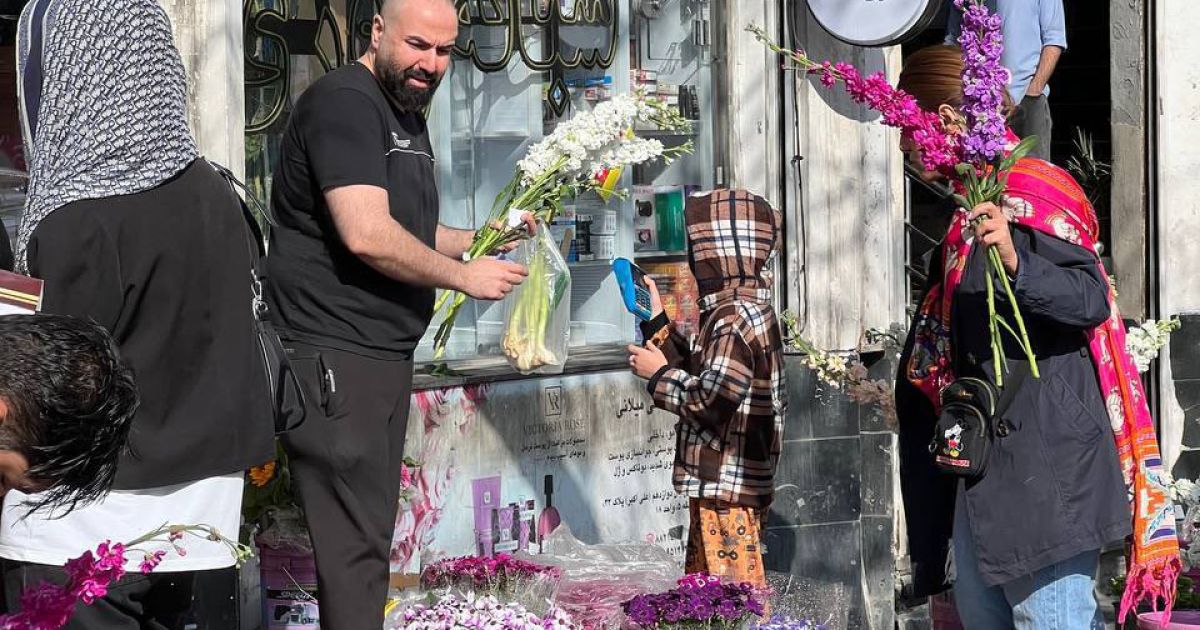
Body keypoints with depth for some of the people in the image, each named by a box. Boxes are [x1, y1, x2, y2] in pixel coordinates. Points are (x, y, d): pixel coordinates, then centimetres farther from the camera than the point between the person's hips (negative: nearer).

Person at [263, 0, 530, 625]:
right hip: (334, 356, -10)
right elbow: (366, 235, -23)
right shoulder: (344, 102, -13)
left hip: (385, 355, 10)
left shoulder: (408, 116, 20)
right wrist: (464, 276, -12)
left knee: (370, 533, 12)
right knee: (354, 542, -11)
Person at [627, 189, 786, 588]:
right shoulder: (745, 310, 16)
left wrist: (659, 374, -11)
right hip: (716, 484, 11)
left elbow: (713, 399, -25)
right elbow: (700, 374, 24)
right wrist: (657, 323, 22)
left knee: (734, 586, -9)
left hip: (727, 485, -11)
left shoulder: (735, 318, -18)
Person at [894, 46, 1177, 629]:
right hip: (989, 460, 10)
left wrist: (1015, 263, -38)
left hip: (1044, 463, -10)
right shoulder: (969, 205, 19)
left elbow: (1092, 300, -23)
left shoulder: (1027, 192, -10)